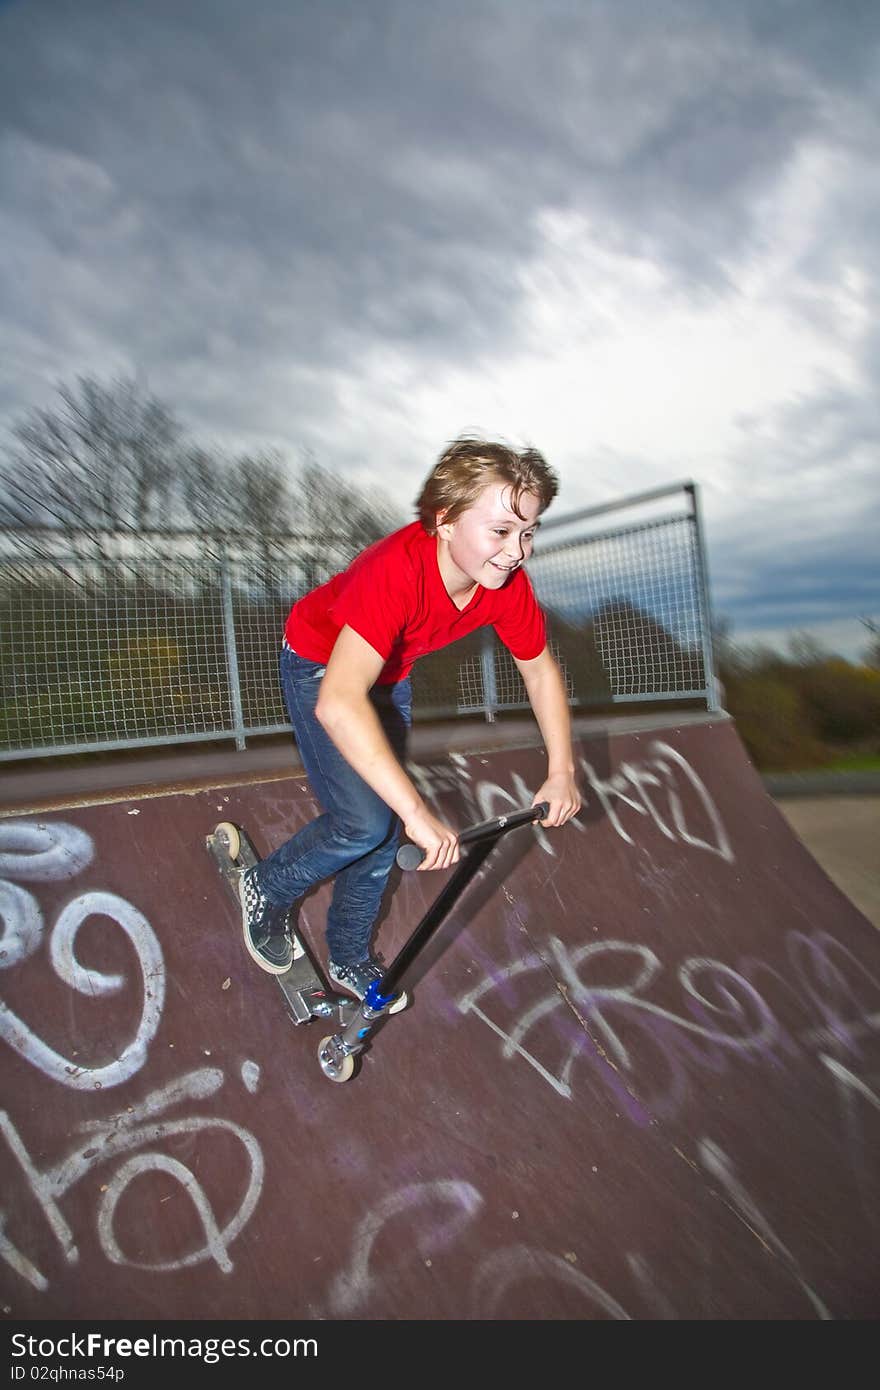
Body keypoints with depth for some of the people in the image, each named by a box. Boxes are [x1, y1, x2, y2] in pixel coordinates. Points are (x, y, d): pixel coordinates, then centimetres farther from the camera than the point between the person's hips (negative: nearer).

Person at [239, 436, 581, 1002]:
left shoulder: (507, 584, -23)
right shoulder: (397, 570, -43)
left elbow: (541, 669, -5)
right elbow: (338, 704, -53)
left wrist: (562, 772, -12)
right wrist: (420, 814, -53)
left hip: (388, 676, 6)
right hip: (319, 666, -6)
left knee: (386, 831, 9)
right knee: (365, 823, -16)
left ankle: (350, 960, 32)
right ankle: (266, 891, 16)